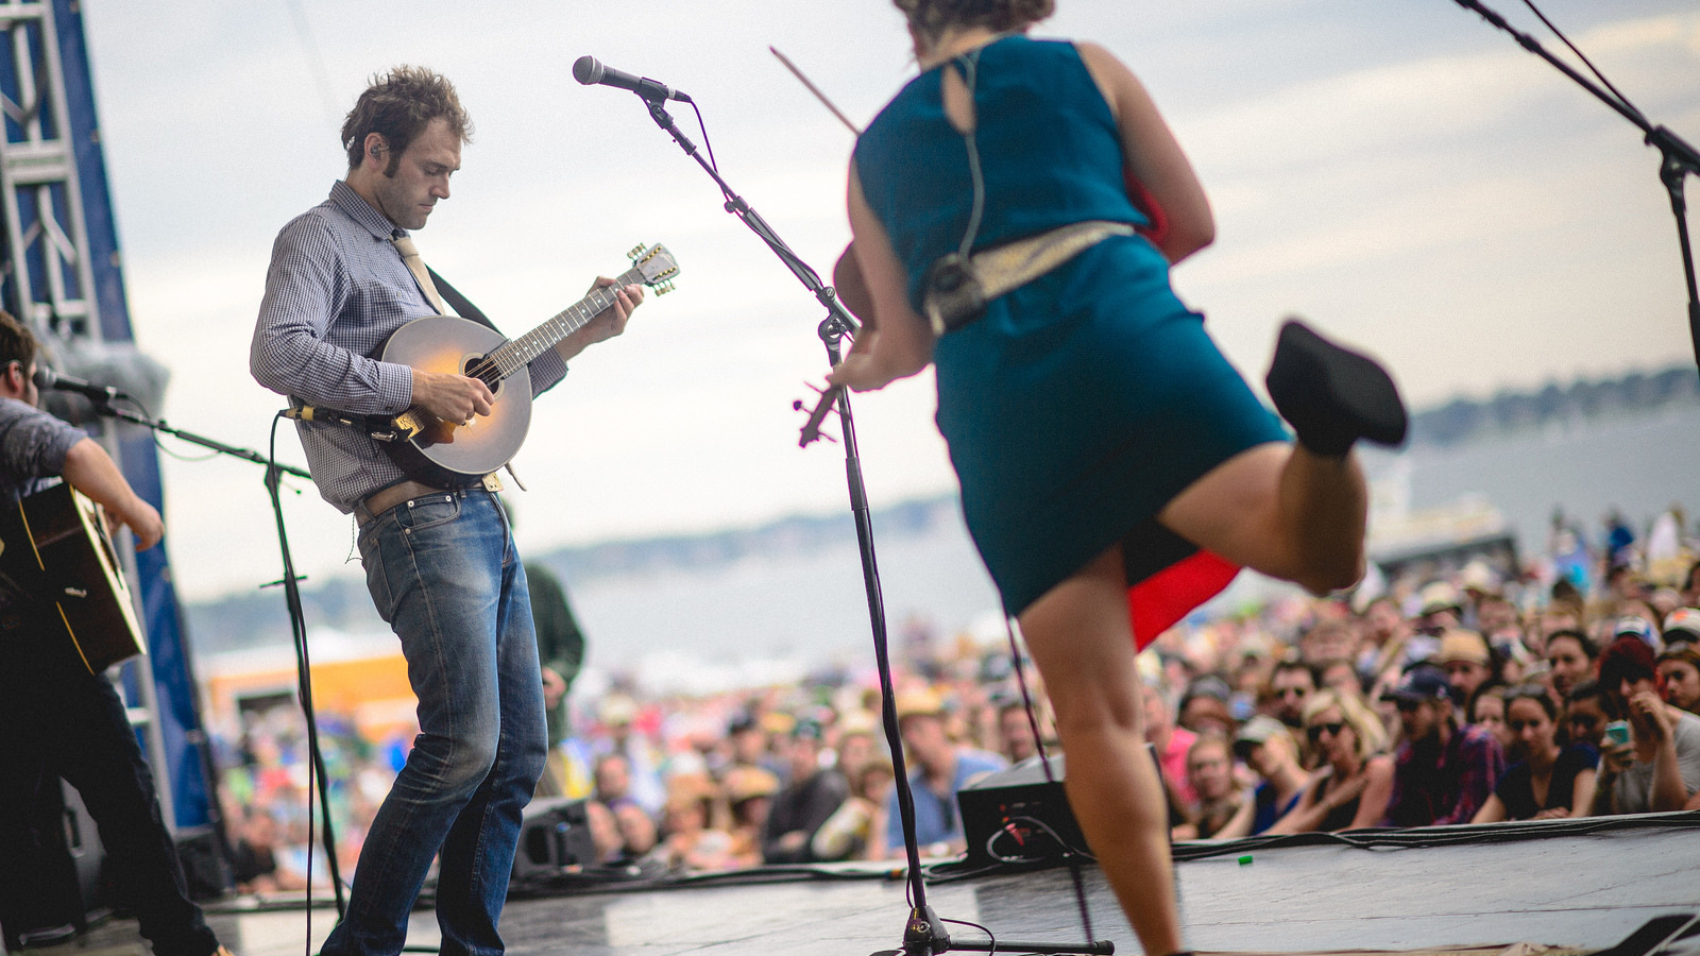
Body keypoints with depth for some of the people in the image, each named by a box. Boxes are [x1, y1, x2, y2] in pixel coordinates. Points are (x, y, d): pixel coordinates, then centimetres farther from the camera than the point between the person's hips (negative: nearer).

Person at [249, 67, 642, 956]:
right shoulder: (319, 240, -3)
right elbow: (277, 355, -22)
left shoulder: (400, 254, 25)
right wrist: (416, 388, -21)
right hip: (416, 522, -10)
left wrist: (575, 340, 22)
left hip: (480, 512, 10)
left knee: (519, 750, 7)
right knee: (465, 743, -17)